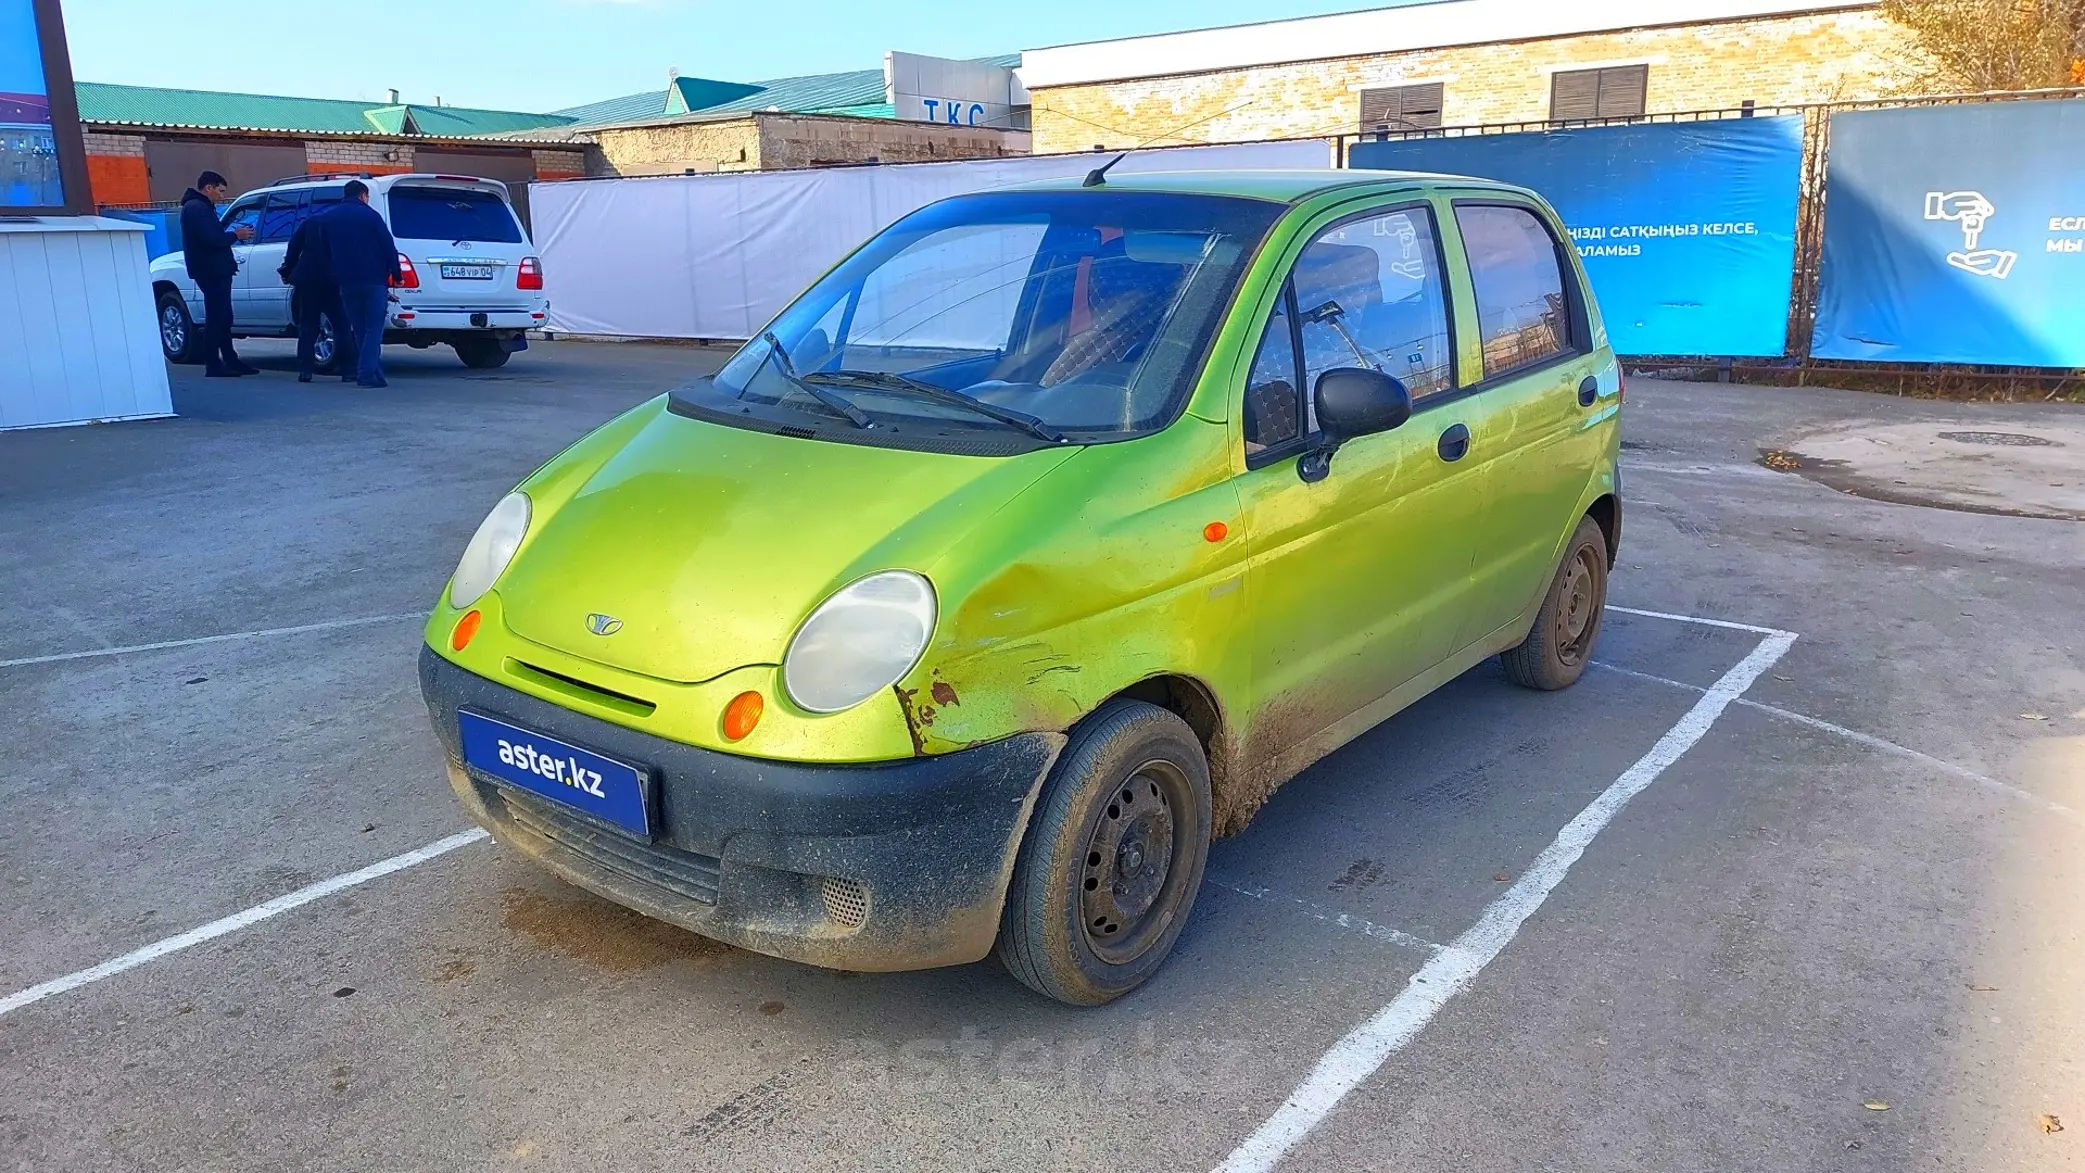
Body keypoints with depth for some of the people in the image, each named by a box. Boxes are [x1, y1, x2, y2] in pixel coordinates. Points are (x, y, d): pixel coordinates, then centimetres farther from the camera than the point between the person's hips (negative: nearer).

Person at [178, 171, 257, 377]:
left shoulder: (201, 207, 21)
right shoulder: (197, 208, -13)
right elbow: (210, 239, -22)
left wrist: (233, 234, 4)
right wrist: (236, 235, -11)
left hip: (215, 270, 11)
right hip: (211, 271, -11)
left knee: (222, 317, 14)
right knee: (216, 318, -9)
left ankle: (230, 360, 20)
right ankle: (213, 365, -6)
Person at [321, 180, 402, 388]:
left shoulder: (328, 218, 12)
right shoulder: (369, 215, -3)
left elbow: (326, 252, 16)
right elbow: (389, 247, -6)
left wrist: (336, 278, 21)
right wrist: (396, 275, 2)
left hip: (346, 283, 5)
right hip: (373, 281, -4)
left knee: (359, 330, 12)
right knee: (373, 329, -3)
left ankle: (374, 373, 11)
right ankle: (367, 373, -15)